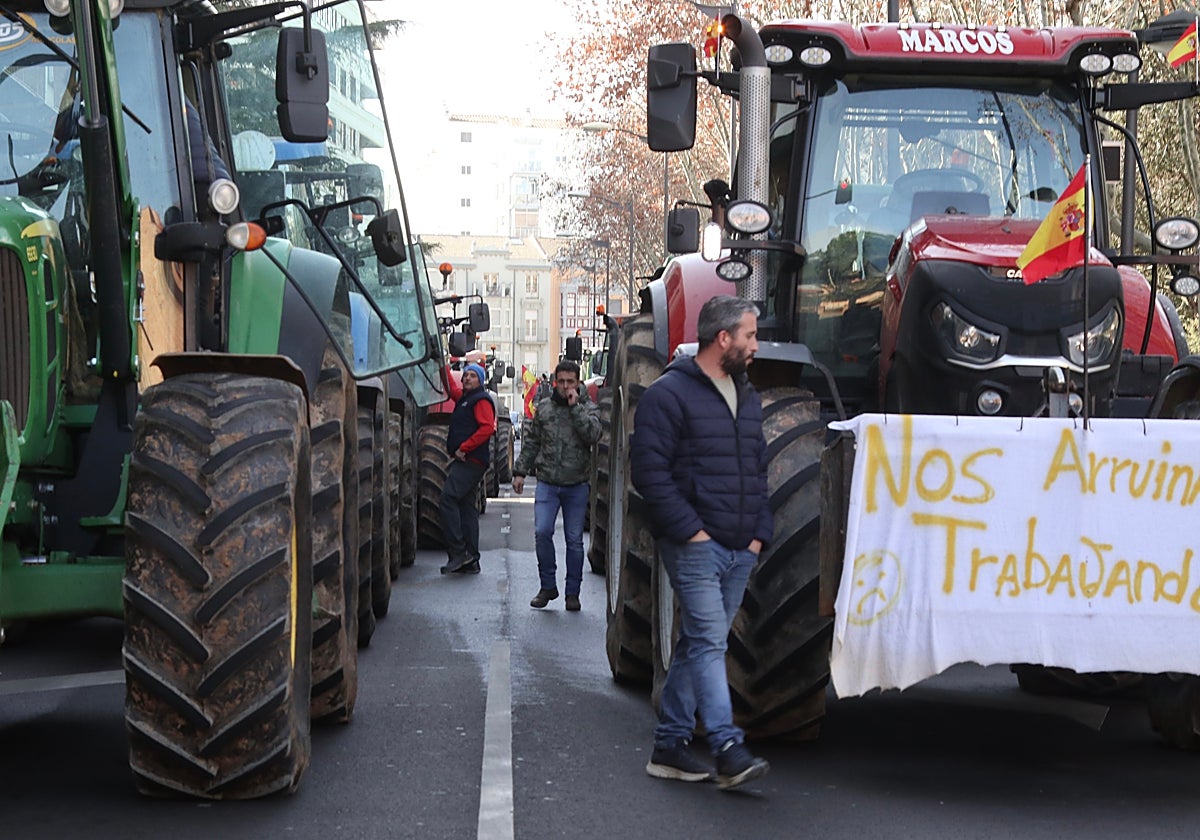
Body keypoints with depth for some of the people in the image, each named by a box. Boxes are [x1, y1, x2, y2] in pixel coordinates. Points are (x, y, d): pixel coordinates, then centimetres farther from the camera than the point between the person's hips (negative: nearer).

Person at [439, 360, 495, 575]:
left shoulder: (481, 400, -7)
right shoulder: (463, 398, 20)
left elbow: (487, 428, -20)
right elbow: (451, 388, 40)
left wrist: (463, 448, -19)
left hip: (471, 460, -10)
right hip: (465, 461, 10)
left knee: (448, 499, -19)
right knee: (466, 507, 10)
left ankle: (458, 551, -21)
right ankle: (471, 561, 12)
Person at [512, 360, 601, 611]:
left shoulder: (588, 408, 1)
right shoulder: (544, 407, 7)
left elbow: (593, 434, -18)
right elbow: (530, 441, 15)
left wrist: (575, 406, -17)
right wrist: (520, 471, 11)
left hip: (576, 486, -1)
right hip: (547, 483, 1)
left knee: (575, 540, 3)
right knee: (542, 532, -11)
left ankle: (573, 592, 14)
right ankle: (548, 586, 5)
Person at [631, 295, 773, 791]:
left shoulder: (746, 397, 17)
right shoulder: (669, 394, -9)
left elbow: (759, 470, 23)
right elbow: (649, 471, -13)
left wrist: (759, 532, 11)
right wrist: (690, 529, -15)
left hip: (740, 550, 8)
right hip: (694, 546, -8)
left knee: (698, 644, 11)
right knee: (709, 643, -13)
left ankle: (670, 746, 17)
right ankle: (728, 750, -17)